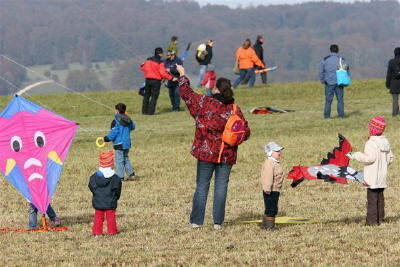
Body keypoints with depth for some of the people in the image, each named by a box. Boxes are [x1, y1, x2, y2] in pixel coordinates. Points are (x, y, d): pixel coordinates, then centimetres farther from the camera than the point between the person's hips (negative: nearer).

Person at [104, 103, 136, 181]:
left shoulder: (116, 121, -17)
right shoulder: (128, 120, 5)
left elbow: (114, 133, -19)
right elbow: (132, 127, 23)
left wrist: (106, 139, -9)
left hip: (119, 143, -7)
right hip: (127, 143, 7)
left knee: (119, 160, -2)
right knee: (126, 159, 19)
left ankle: (120, 177, 0)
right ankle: (131, 174, 16)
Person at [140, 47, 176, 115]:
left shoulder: (148, 60, 5)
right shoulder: (160, 62, -13)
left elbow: (143, 68, 14)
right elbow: (163, 73, -20)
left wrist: (142, 65, 38)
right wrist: (171, 78, -15)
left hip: (148, 79, 6)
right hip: (156, 81, -6)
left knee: (146, 95, 15)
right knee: (154, 97, -1)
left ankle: (144, 111, 18)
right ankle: (150, 111, -7)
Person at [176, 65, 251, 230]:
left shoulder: (203, 103, -8)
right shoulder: (234, 109, -3)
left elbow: (186, 92, 4)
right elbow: (246, 132, -1)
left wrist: (182, 74, 19)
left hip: (206, 154, -1)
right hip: (227, 154, 1)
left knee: (202, 186, 7)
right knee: (221, 187, 6)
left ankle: (196, 221, 9)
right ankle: (218, 222, 5)